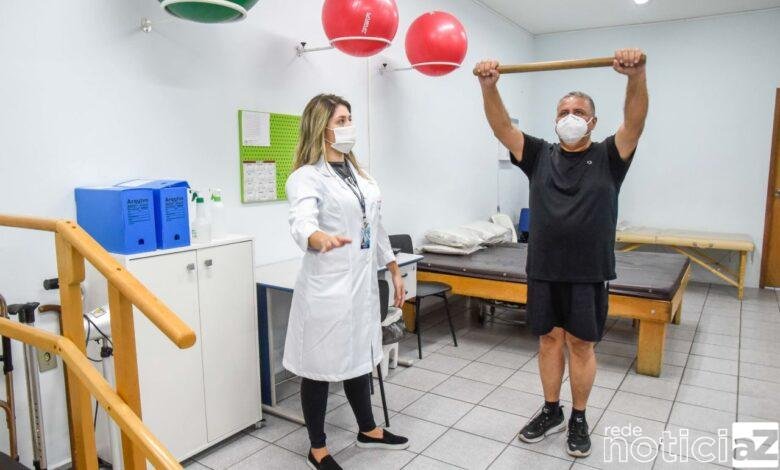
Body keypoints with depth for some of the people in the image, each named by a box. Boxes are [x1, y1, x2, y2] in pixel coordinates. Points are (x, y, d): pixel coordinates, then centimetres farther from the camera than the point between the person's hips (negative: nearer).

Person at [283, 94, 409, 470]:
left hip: (363, 281, 7)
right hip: (327, 286, -7)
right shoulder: (306, 177, -12)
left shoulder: (358, 171, 13)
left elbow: (376, 227, 18)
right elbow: (301, 224, -31)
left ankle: (368, 430, 40)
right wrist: (322, 239, -53)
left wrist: (394, 270, 18)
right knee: (321, 367, 7)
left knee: (361, 358, 20)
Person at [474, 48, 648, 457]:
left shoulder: (608, 157, 2)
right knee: (549, 340, 12)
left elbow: (635, 122, -15)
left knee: (581, 345, 7)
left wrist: (637, 76, -33)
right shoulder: (540, 156, 7)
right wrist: (488, 85, -20)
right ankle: (551, 412, 29)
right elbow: (501, 126, -4)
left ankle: (579, 419, 25)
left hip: (588, 274, -2)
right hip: (543, 272, 2)